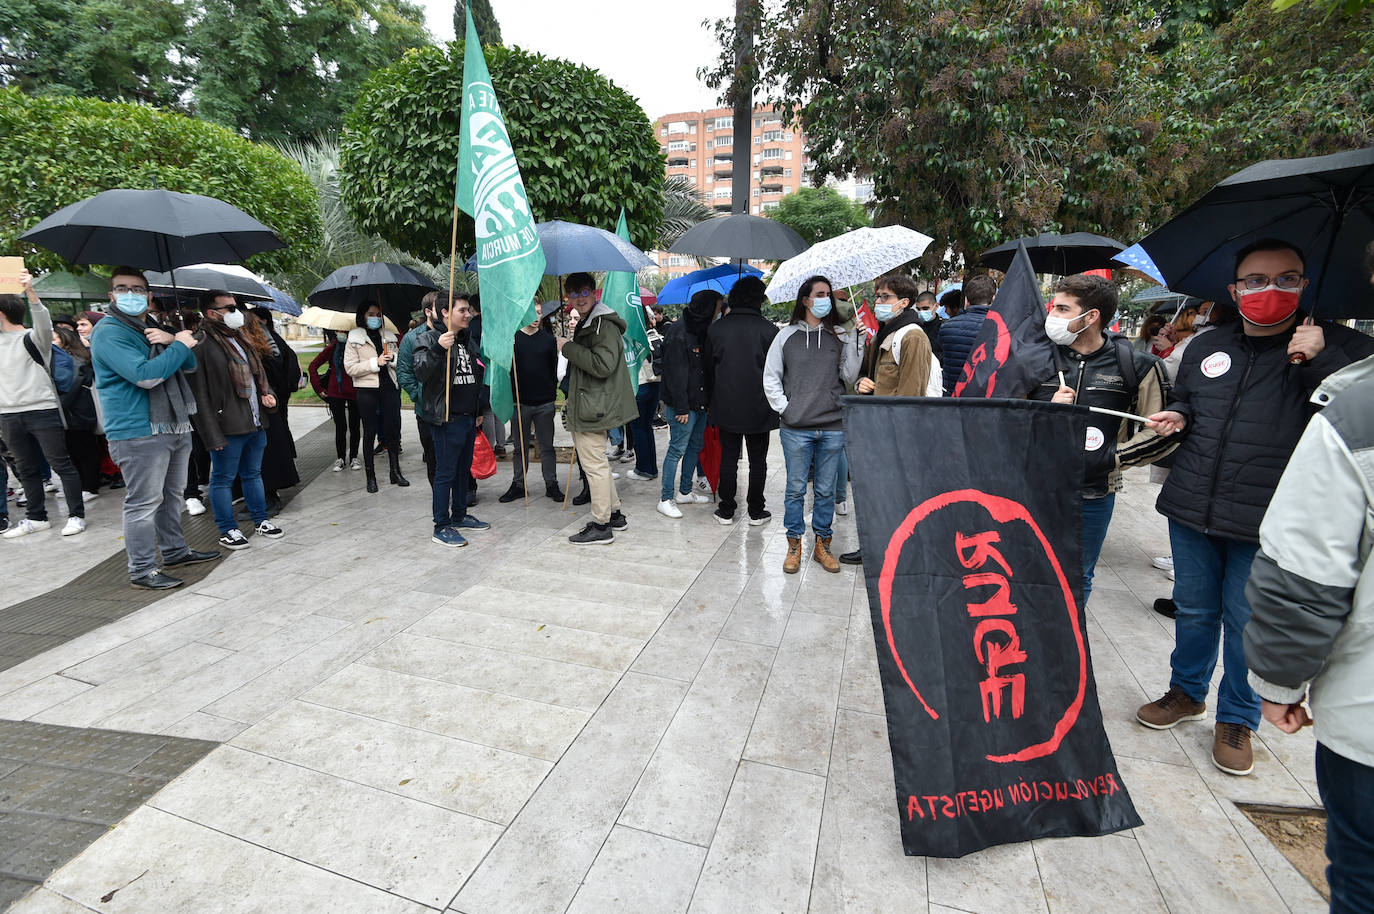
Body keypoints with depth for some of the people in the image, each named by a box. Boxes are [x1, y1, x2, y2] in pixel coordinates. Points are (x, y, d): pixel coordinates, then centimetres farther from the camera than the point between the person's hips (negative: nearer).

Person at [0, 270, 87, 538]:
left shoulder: (33, 338, -5)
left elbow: (44, 323, -24)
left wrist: (30, 292, -37)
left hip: (42, 412, -7)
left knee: (60, 464, -3)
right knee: (27, 469, 12)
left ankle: (76, 516, 1)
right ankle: (36, 517, 21)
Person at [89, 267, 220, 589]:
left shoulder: (153, 329, 19)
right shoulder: (109, 332, -9)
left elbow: (191, 364, 13)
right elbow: (145, 375, -22)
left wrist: (171, 340, -7)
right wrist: (180, 344, -12)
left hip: (174, 427, 9)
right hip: (138, 432, -9)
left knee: (171, 495, 18)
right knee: (143, 503, -5)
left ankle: (174, 550, 30)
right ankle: (142, 571, 3)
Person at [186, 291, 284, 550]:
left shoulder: (242, 339, 13)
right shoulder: (202, 344, -12)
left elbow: (259, 373, 26)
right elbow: (200, 394, -15)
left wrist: (268, 394, 4)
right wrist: (213, 434, -18)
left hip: (257, 422, 8)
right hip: (229, 428, -8)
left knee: (253, 473, 19)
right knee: (223, 479, 6)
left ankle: (260, 520, 31)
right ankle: (227, 530, 17)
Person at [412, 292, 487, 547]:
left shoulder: (468, 340, 16)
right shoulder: (428, 338, -8)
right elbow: (421, 373, -21)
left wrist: (479, 411, 22)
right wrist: (437, 349, -35)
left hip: (469, 417, 8)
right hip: (447, 419, -8)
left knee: (464, 469, 16)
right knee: (445, 473, -3)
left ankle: (459, 517, 30)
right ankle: (441, 528, 5)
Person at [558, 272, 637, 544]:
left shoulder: (604, 325, -15)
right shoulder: (586, 324, 18)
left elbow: (603, 365, -27)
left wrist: (568, 347, -20)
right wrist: (572, 404, 23)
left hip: (593, 409, -11)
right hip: (586, 407, 11)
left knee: (594, 465, -5)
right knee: (598, 463, 18)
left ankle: (601, 526, 3)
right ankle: (614, 514, 29)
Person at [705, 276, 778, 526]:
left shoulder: (716, 328, 1)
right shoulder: (769, 329, -8)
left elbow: (709, 368, 7)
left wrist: (712, 400, 15)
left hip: (726, 406, 2)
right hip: (759, 408, -2)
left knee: (728, 457, 9)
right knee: (758, 460, 9)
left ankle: (726, 510, 14)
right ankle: (756, 511, 16)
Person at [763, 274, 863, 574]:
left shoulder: (840, 336, 7)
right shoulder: (787, 336, 3)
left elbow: (849, 377, 2)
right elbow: (770, 377, 6)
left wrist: (853, 342, -7)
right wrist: (784, 407, -4)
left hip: (833, 428, 1)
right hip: (796, 429, -1)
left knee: (826, 490, 11)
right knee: (796, 489, 7)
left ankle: (822, 544, 24)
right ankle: (794, 546, 21)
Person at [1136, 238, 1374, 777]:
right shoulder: (1208, 347, 10)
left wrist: (1323, 358, -21)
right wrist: (1176, 416, 3)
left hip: (1263, 525, -3)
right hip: (1191, 509, 3)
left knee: (1247, 621, 8)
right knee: (1193, 610, 16)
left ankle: (1237, 720, 28)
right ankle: (1187, 693, 36)